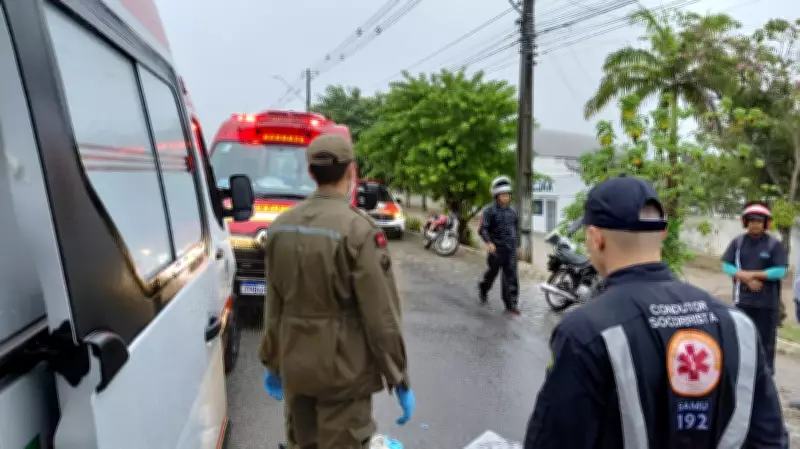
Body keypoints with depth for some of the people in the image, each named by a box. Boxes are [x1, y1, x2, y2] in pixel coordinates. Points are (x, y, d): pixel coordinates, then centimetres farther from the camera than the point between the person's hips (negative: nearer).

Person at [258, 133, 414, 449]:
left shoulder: (282, 225, 0)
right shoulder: (358, 229, -19)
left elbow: (274, 305, 7)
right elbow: (381, 315, -18)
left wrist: (271, 362, 17)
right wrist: (399, 380, -9)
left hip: (295, 366, 6)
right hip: (343, 369, -6)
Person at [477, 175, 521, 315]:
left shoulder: (512, 211, 10)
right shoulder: (490, 211, -6)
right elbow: (482, 229, -14)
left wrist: (517, 244, 22)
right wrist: (489, 242, -28)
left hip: (511, 250, 4)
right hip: (496, 250, -3)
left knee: (511, 277, -3)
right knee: (492, 273, 13)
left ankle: (511, 304, 0)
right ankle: (483, 288, 42)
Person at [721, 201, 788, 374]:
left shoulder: (774, 244, -6)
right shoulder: (738, 242, 2)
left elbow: (781, 271, -11)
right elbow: (726, 266, -1)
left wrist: (752, 274, -14)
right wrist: (747, 279, -14)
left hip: (767, 302, -3)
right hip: (743, 300, 3)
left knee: (766, 340, 5)